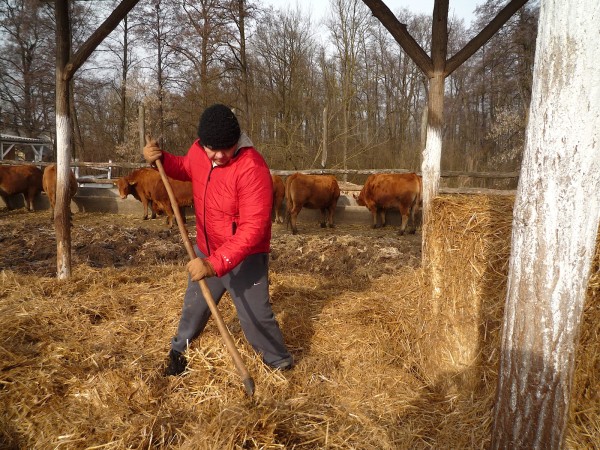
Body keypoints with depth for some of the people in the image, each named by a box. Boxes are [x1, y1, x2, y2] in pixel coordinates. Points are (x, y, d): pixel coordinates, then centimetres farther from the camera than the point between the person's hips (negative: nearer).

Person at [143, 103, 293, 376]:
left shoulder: (252, 168, -30)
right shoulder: (199, 151, -8)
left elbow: (253, 228, -34)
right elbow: (186, 169, 18)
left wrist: (215, 263, -39)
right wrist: (160, 159, -3)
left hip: (245, 258, -6)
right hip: (206, 251, 7)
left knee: (255, 316, -2)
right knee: (194, 305, 24)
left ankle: (281, 364, 23)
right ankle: (178, 349, 50)